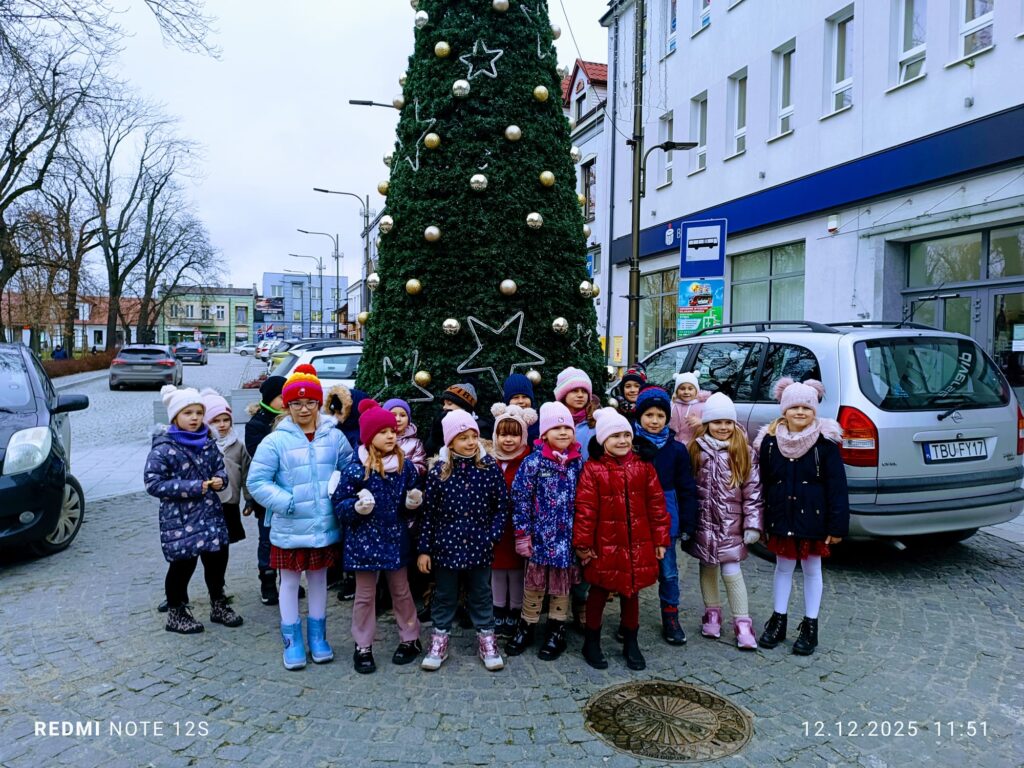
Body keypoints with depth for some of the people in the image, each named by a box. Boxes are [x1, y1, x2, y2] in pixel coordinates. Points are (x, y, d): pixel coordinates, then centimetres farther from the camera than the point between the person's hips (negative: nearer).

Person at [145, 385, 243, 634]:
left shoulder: (207, 443, 7)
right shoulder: (163, 449, -13)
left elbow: (220, 466, 18)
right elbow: (153, 483, -16)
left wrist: (220, 479, -7)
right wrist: (193, 487, -20)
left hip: (211, 514, 6)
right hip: (180, 518, -6)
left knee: (217, 558, 12)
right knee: (183, 564, 4)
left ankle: (219, 605, 32)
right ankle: (175, 613, 24)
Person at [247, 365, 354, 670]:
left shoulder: (334, 437, -2)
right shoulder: (276, 440, -9)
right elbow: (256, 482, -8)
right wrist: (288, 503, -16)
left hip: (325, 527, 2)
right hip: (289, 528, -2)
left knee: (319, 579, 18)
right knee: (290, 582, 12)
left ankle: (317, 636, 34)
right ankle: (292, 641, 28)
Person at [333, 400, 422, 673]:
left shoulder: (406, 467, -2)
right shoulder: (354, 470, -12)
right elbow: (339, 504, -7)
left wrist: (413, 503, -11)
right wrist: (357, 507, -26)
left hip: (395, 539, 2)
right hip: (364, 540, -2)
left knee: (401, 591, 15)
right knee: (365, 596, 10)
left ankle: (410, 639, 31)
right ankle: (363, 648, 24)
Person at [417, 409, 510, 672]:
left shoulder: (490, 468, -7)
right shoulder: (438, 472, -8)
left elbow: (501, 506, -1)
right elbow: (428, 513, -3)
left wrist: (492, 536, -9)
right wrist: (424, 549, -2)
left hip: (479, 547, 0)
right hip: (446, 545, 0)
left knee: (481, 594, 15)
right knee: (444, 595, 15)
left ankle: (486, 639, 31)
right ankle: (440, 640, 32)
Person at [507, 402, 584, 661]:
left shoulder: (579, 462, 0)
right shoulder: (533, 462, -10)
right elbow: (520, 498, -8)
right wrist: (522, 534, -9)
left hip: (568, 535, 3)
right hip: (541, 534, -2)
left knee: (563, 582, 13)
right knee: (534, 582, 11)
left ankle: (556, 630, 28)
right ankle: (526, 627, 28)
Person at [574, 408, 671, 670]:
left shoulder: (643, 466, 0)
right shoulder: (593, 469, -10)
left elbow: (656, 504, 3)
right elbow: (585, 508, -11)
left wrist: (660, 539, 2)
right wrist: (583, 543, -12)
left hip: (637, 545, 3)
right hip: (604, 545, -3)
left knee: (631, 592, 16)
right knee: (599, 592, 11)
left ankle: (631, 643, 33)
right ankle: (591, 642, 28)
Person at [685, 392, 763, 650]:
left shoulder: (744, 453, -4)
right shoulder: (696, 450, 0)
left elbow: (753, 491, -4)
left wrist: (753, 524, -8)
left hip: (731, 524, -2)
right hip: (703, 522, 2)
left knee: (731, 572, -4)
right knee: (708, 568, 14)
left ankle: (742, 623, 9)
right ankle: (712, 613, 30)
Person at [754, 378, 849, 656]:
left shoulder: (825, 443, -11)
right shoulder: (770, 440, -3)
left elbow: (837, 487, -10)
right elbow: (764, 483, 2)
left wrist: (837, 525, -12)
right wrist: (763, 520, 4)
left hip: (813, 519, -2)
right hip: (782, 518, 3)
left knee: (812, 570, 12)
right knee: (783, 567, 16)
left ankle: (810, 627, 25)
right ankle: (778, 621, 29)